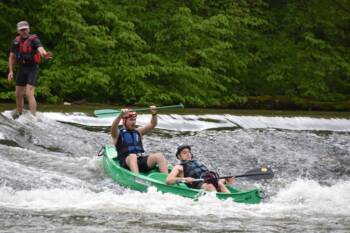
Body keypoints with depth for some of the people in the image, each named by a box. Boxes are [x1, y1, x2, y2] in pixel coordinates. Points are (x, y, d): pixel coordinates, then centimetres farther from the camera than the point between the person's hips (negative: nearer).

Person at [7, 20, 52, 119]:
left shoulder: (34, 40, -13)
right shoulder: (16, 42, 4)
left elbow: (40, 49, -32)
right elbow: (12, 57, 12)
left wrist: (45, 54, -56)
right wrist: (10, 71, 4)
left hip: (33, 68, -6)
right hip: (22, 69, 6)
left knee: (29, 93, -17)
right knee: (18, 94, 14)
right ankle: (19, 113, 37)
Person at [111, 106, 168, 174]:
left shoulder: (138, 132, 22)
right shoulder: (118, 134, 8)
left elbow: (152, 125, 12)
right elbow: (114, 127, -15)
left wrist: (154, 114, -10)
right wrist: (121, 115, -34)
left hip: (141, 161, 5)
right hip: (126, 162, -5)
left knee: (159, 156, -20)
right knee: (132, 156, -39)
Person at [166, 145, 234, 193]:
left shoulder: (199, 163, 39)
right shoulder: (179, 167, 22)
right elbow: (169, 180, 4)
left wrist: (225, 181, 13)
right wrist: (184, 179, -15)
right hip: (198, 184, -4)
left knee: (220, 184, -30)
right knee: (209, 186, -37)